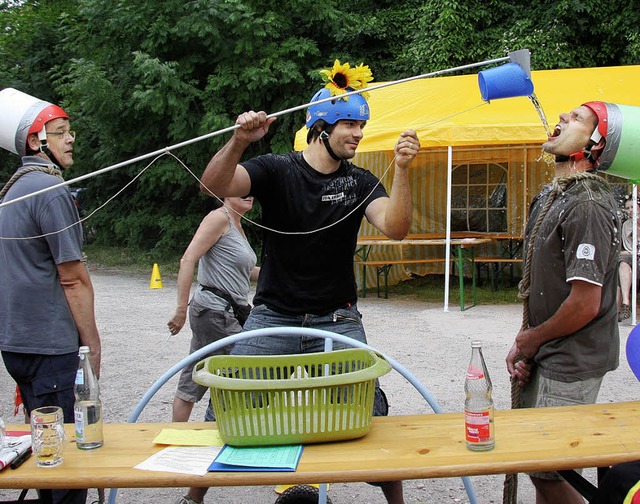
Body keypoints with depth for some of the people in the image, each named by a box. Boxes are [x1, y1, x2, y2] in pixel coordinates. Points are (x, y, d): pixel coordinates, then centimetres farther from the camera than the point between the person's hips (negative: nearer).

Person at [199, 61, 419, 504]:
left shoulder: (360, 182, 2)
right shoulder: (276, 170, -3)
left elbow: (395, 228, -15)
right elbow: (214, 186, -19)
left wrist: (402, 170, -29)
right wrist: (239, 141, -37)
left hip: (337, 320, 1)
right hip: (273, 317, -1)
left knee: (370, 412, -5)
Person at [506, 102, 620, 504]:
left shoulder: (587, 205, -21)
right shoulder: (550, 197, 11)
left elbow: (585, 303, -24)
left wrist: (531, 340, -9)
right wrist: (524, 346, 3)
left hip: (571, 366, -9)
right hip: (545, 360, 9)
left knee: (549, 471, -2)